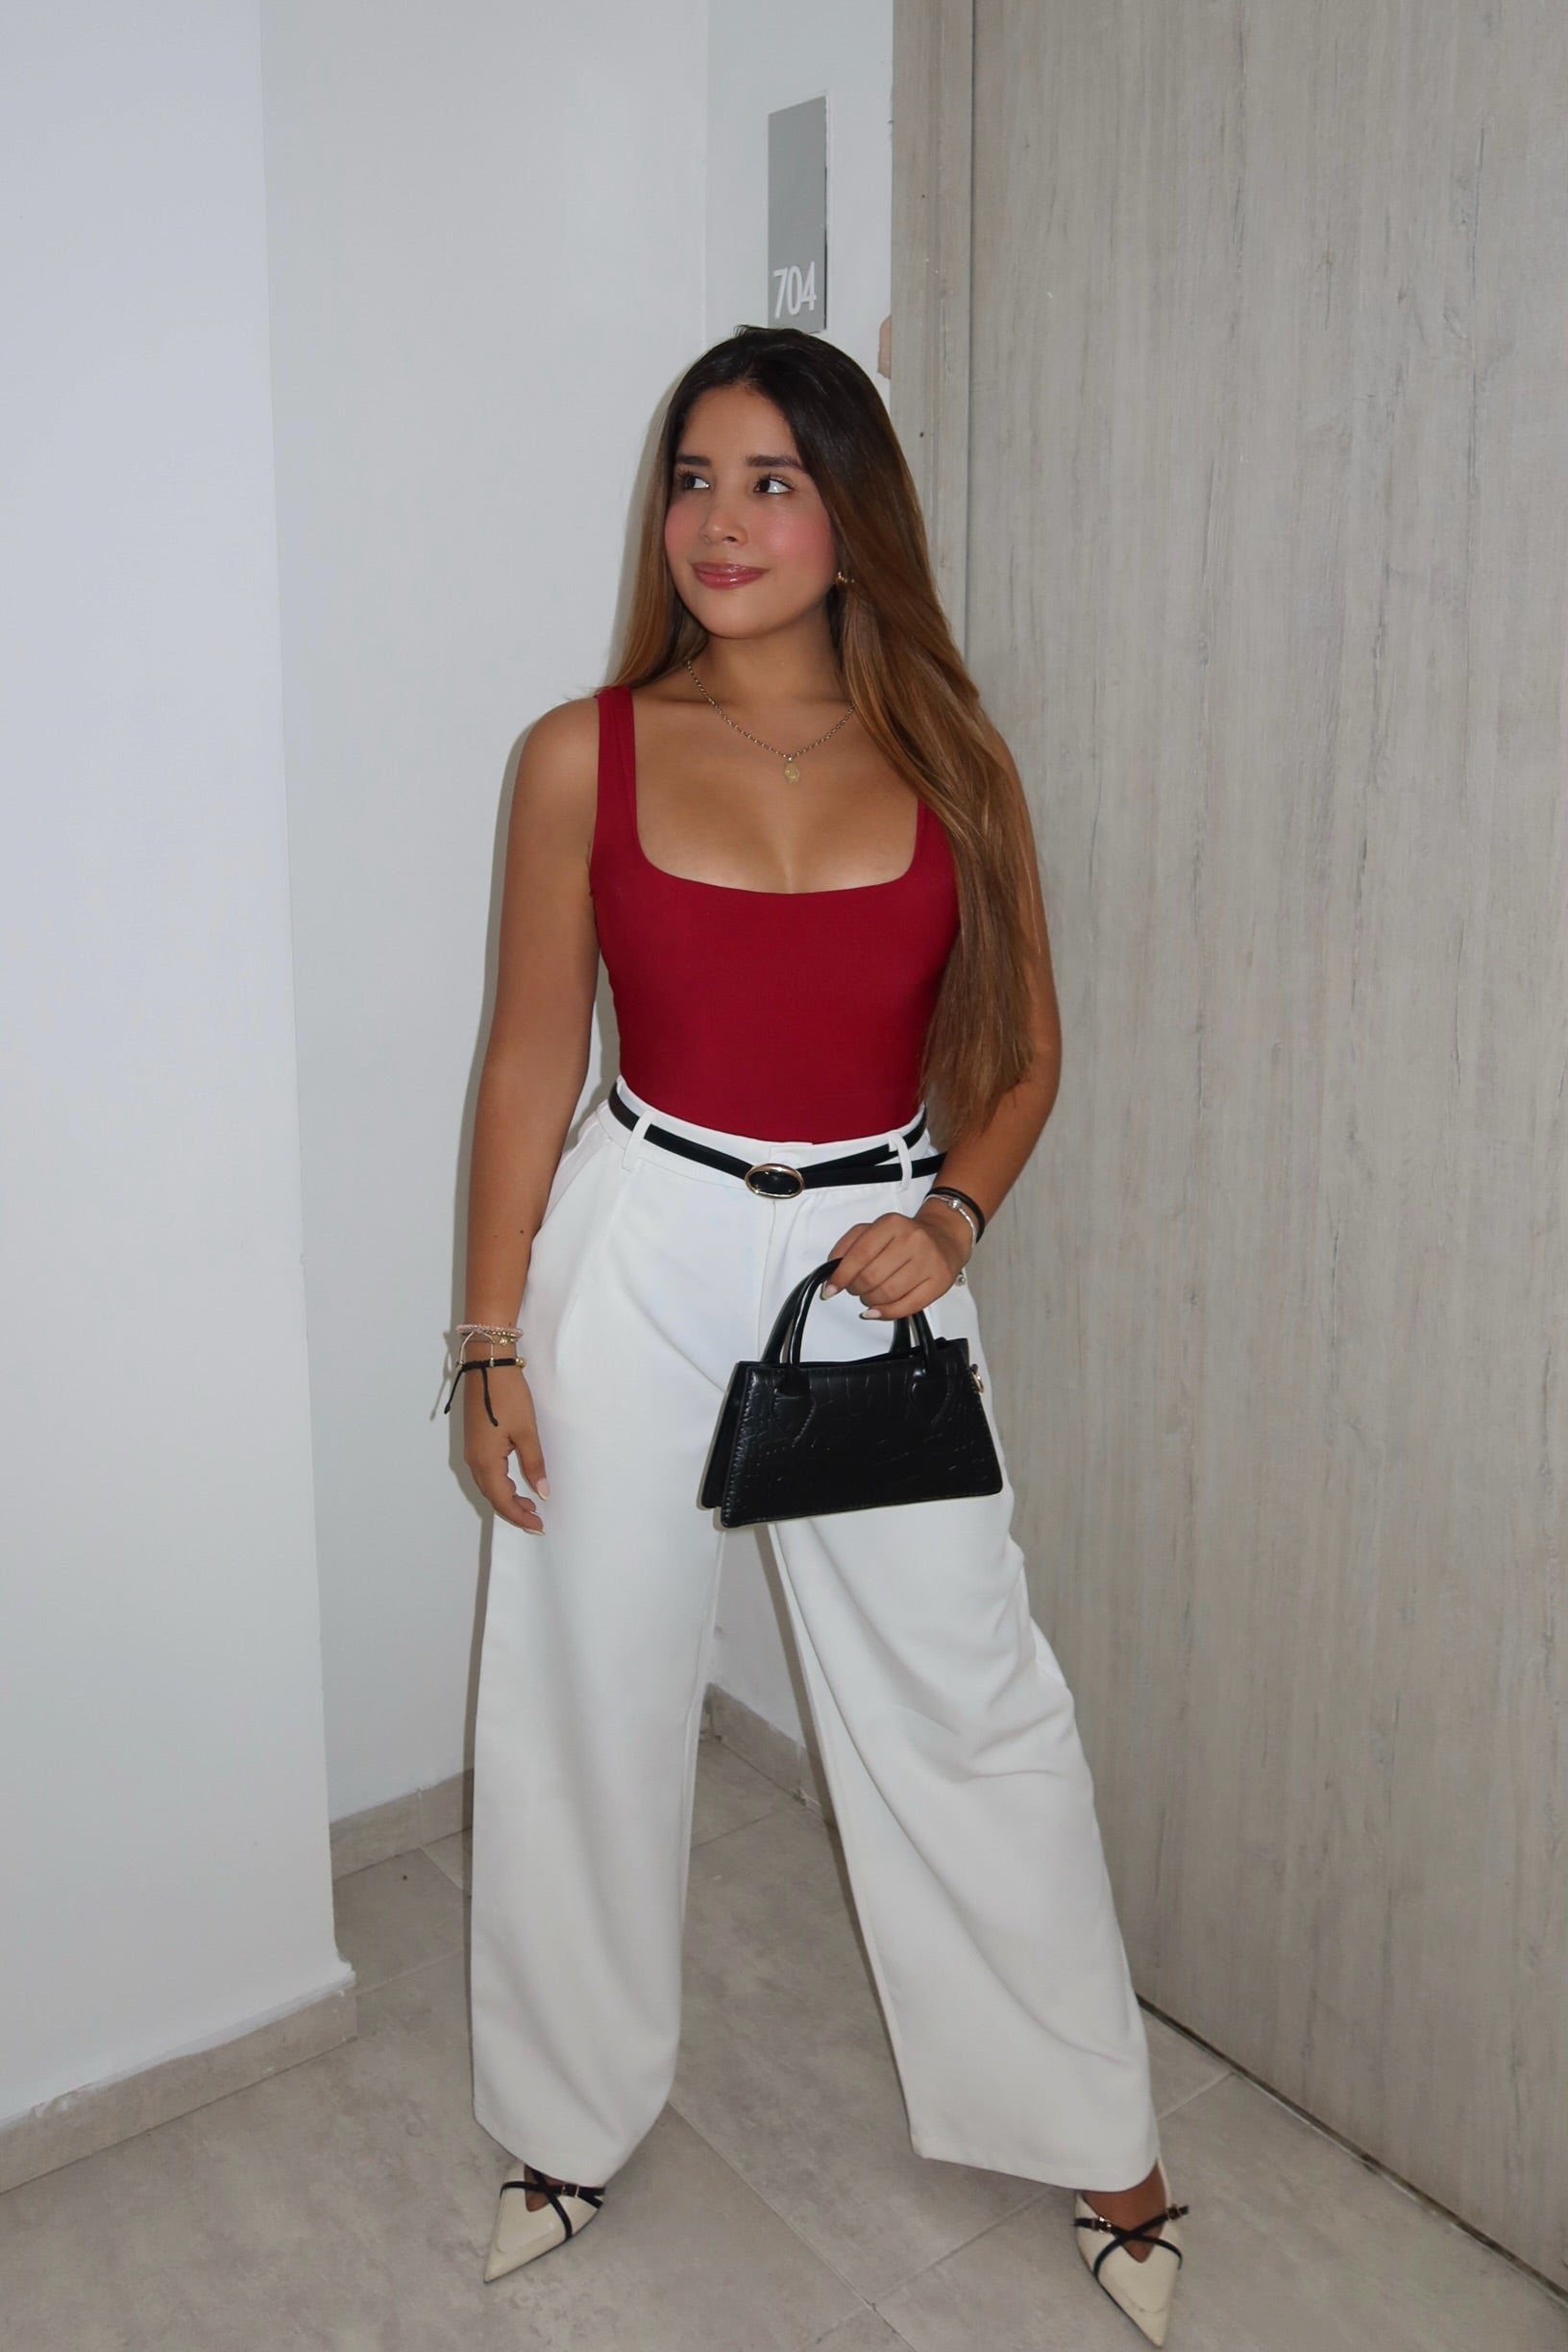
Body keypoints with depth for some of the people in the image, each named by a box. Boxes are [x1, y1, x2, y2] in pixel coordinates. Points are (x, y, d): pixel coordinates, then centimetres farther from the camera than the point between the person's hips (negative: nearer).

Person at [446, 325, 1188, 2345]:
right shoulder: (583, 757, -3)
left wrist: (951, 1216, -11)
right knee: (588, 1703, 11)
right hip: (638, 1248, 0)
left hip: (879, 1258, 0)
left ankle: (1093, 2138, 31)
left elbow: (1022, 1048, 7)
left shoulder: (947, 761, -1)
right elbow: (531, 1056, 1)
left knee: (972, 1706, 8)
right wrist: (493, 1339, 0)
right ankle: (573, 2120, 37)